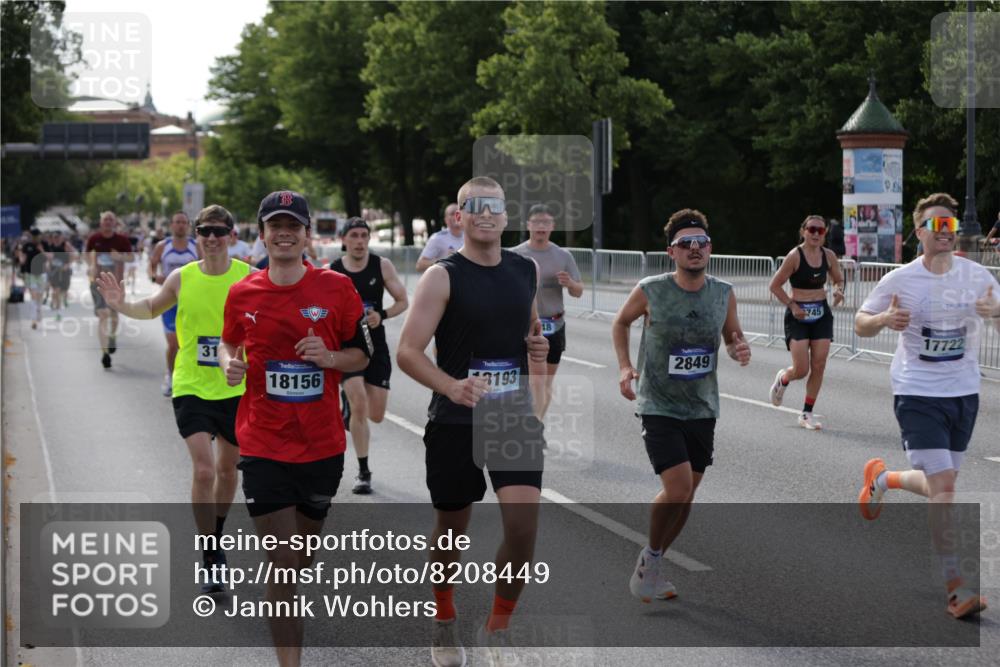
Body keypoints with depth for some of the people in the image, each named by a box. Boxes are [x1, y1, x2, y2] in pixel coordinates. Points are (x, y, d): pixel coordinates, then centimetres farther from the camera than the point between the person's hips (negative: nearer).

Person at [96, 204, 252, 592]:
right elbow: (152, 308, 13)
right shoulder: (182, 279, -4)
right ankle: (210, 563, -6)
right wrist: (123, 307, -6)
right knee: (203, 470, -14)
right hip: (192, 388, -1)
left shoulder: (249, 278, -7)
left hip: (236, 389, 1)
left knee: (227, 469, 16)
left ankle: (216, 538, 41)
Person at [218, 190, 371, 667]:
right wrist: (229, 363, -5)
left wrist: (331, 357, -17)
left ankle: (283, 605, 49)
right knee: (283, 561, -7)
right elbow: (229, 342, 17)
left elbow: (362, 354, 3)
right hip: (263, 445, -1)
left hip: (322, 444, 1)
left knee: (305, 551, 17)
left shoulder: (337, 288, -4)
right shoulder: (242, 293, 0)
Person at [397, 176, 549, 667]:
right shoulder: (443, 277, -9)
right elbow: (408, 352, -16)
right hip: (455, 423, -3)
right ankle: (444, 622, 36)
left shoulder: (526, 271, 7)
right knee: (452, 526, 11)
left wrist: (539, 345, 2)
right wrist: (452, 387, -33)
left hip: (514, 416, 3)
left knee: (524, 521, -12)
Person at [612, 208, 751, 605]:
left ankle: (651, 567, 30)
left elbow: (734, 337, 12)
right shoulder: (650, 292, -12)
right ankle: (650, 556, 7)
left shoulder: (724, 294, -3)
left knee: (686, 495, 11)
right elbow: (621, 323, 7)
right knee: (678, 488, -17)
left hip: (702, 409, 4)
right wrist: (625, 367, -6)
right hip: (659, 407, -4)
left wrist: (740, 351, -11)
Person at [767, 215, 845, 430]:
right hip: (798, 315, -4)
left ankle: (807, 414, 11)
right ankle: (782, 379, 27)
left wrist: (838, 290, -5)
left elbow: (839, 279, 18)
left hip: (821, 313, 4)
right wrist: (792, 305, -16)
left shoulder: (828, 256, 2)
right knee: (801, 369, -9)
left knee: (819, 366, -1)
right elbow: (775, 285, -7)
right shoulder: (795, 256, -11)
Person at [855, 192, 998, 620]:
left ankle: (882, 478, 47)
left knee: (939, 485, 15)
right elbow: (861, 324, 4)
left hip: (964, 394, 4)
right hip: (917, 395, -4)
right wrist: (885, 319, -19)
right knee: (942, 487, -13)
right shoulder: (900, 280, -6)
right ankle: (956, 588, -8)